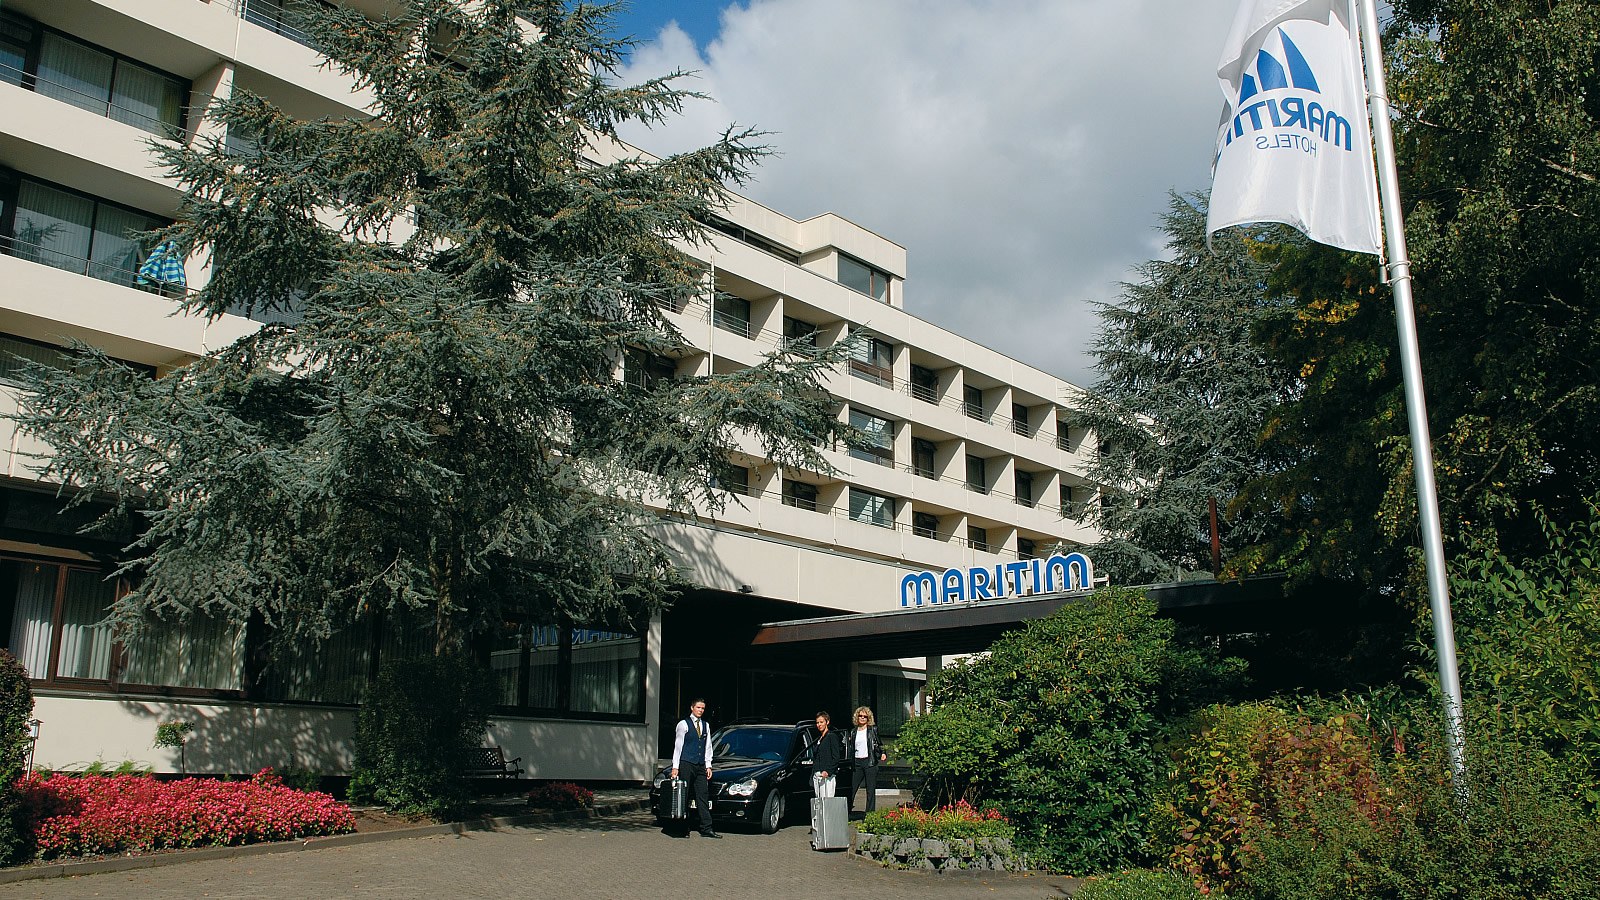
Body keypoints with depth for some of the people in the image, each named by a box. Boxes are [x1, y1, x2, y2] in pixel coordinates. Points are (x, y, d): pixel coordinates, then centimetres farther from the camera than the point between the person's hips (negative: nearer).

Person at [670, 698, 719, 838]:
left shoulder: (705, 726, 16)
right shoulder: (683, 724, 0)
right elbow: (677, 746, -2)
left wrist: (708, 766, 11)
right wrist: (675, 767, -6)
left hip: (701, 766, 5)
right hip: (686, 764, -5)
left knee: (703, 796, 0)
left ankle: (706, 829, 0)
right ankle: (683, 829, 3)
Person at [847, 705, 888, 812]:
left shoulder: (873, 729, 5)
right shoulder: (853, 732, 14)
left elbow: (879, 744, 7)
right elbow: (850, 748, 16)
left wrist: (883, 753, -11)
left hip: (870, 762, -3)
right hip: (857, 763, 3)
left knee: (871, 791, -1)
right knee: (852, 789, 2)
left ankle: (870, 813, 3)